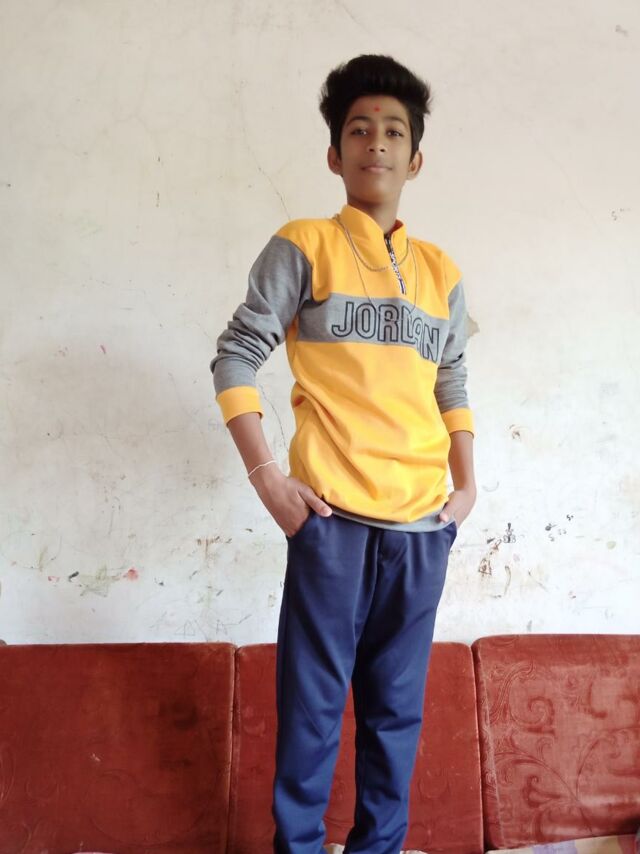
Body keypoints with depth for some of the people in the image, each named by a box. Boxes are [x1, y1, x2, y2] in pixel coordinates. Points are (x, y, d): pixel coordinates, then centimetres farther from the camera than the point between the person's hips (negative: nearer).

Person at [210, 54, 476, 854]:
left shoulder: (442, 271, 14)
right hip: (332, 515, -4)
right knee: (313, 700, 5)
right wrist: (265, 475, -9)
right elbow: (235, 356, -1)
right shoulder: (302, 246, 2)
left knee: (397, 702, 13)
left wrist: (466, 484, 8)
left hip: (424, 521, 4)